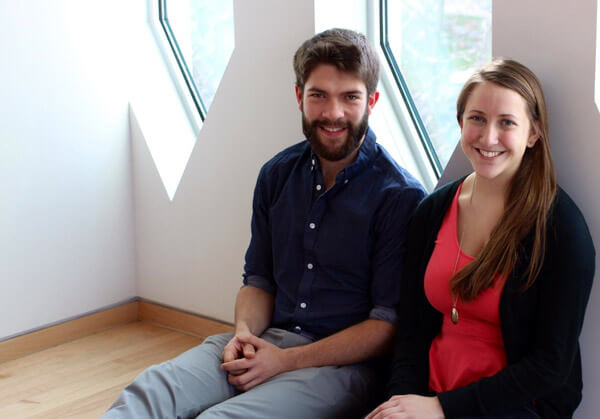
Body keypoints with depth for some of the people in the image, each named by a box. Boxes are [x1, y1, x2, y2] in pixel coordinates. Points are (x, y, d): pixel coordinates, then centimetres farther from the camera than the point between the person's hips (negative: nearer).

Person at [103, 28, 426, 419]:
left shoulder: (400, 197, -9)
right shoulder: (277, 175, 9)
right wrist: (245, 332, -6)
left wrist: (287, 360, -16)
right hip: (267, 340, 5)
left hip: (346, 362, -5)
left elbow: (389, 323, -10)